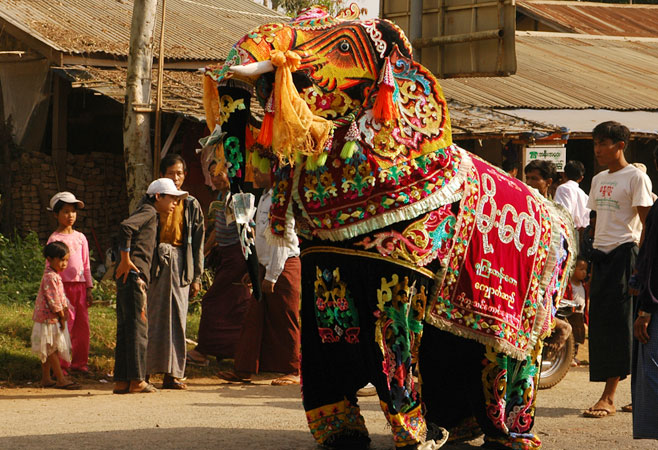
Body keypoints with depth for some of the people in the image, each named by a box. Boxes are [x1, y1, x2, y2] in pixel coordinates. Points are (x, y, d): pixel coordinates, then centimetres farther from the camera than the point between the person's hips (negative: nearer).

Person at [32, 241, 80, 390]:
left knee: (49, 351, 14)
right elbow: (53, 301, -21)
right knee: (52, 350, -4)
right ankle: (61, 380, -3)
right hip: (49, 318, -10)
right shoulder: (50, 277, -20)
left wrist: (65, 312, 10)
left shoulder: (56, 276, 14)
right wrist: (62, 317, -14)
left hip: (50, 318, 10)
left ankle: (46, 379, 19)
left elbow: (61, 297, 20)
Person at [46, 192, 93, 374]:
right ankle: (60, 366, 0)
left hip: (80, 286, 5)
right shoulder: (55, 239, -3)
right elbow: (50, 266, -4)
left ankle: (79, 363, 16)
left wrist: (89, 289, 12)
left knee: (83, 325, 6)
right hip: (64, 285, -5)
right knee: (65, 325, -6)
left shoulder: (80, 237, 12)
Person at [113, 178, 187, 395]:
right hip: (134, 274, -10)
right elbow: (126, 226, -24)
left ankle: (121, 381, 10)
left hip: (127, 278, 10)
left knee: (125, 328, 9)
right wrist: (126, 259, -20)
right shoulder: (148, 212, -6)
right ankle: (136, 380, -6)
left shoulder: (149, 215, 23)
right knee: (137, 327, -7)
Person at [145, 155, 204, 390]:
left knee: (177, 319, 0)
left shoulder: (191, 205, 11)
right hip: (157, 262, -2)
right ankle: (143, 372, -2)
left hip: (181, 264, 2)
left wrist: (196, 277, 6)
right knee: (154, 316, -5)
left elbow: (197, 243, 11)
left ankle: (172, 373, 3)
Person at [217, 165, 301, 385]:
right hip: (267, 267, 9)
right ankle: (244, 369, 8)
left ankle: (293, 372, 5)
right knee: (254, 319, 6)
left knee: (285, 321, -2)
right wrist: (256, 270, 20)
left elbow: (280, 241, -19)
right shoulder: (265, 198, 15)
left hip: (284, 267, -9)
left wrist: (271, 276, -19)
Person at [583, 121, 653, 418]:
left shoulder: (636, 178, -6)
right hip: (600, 255, 8)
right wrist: (586, 261, 17)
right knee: (599, 322, 4)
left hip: (625, 252, -8)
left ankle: (609, 398, -11)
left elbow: (648, 223, -10)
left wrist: (641, 265, -18)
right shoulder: (598, 180, 17)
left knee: (618, 323, -9)